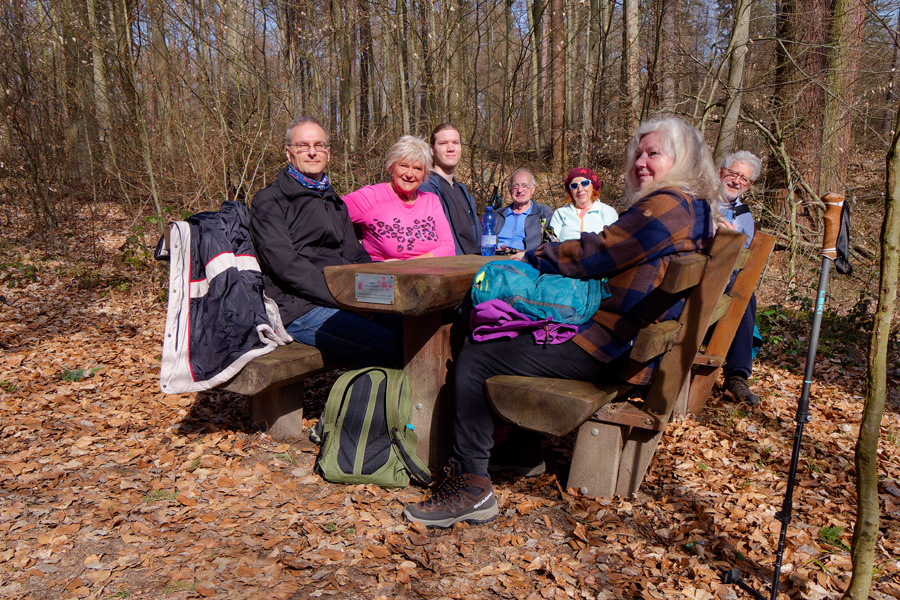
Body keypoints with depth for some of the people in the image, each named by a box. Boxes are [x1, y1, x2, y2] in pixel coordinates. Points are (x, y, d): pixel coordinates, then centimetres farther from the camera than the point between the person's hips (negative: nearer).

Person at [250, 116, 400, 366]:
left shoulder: (335, 202, 26)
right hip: (297, 307, -7)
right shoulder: (269, 200, 2)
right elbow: (284, 264, -11)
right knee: (387, 345, -28)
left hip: (346, 298, 7)